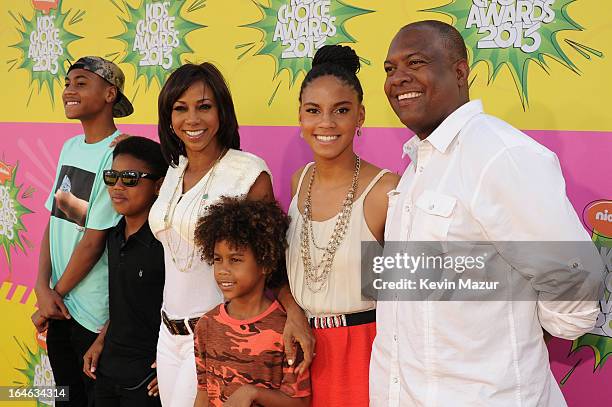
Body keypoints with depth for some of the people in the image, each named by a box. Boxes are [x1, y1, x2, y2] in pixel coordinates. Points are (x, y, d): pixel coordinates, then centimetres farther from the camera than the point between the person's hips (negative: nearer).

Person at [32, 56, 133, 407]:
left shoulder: (117, 154, -17)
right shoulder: (70, 147, 7)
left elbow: (95, 239, -17)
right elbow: (53, 221, 6)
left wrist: (56, 292, -7)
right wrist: (43, 288, -5)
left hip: (94, 312, -7)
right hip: (60, 304, 7)